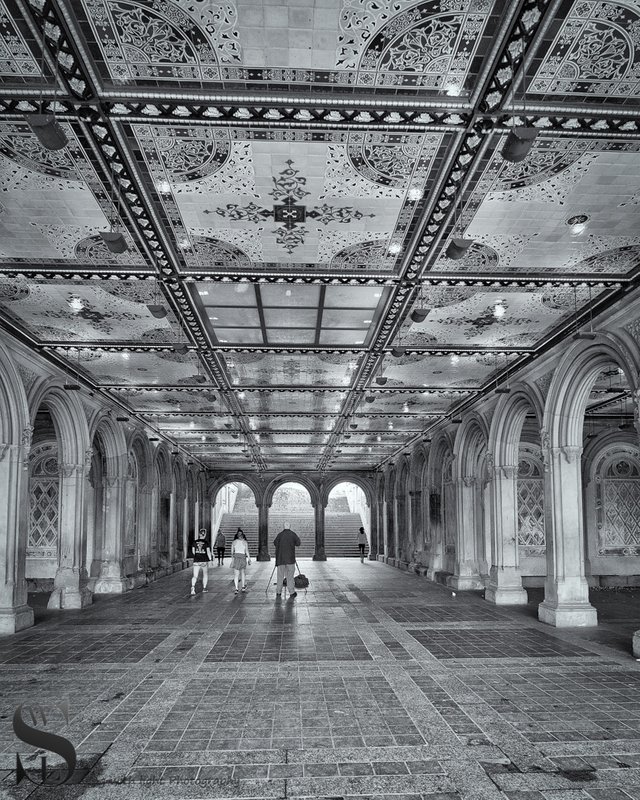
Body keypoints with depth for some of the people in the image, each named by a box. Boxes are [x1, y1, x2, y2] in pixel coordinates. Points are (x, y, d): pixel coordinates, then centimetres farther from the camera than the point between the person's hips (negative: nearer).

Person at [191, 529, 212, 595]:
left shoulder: (195, 542, 1)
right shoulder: (206, 543, -8)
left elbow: (193, 551, 9)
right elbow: (208, 552, -10)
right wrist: (210, 559, 2)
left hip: (196, 561, 2)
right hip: (204, 561, -2)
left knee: (195, 576, 0)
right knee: (205, 574, 20)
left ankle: (193, 586, -25)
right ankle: (204, 588, 25)